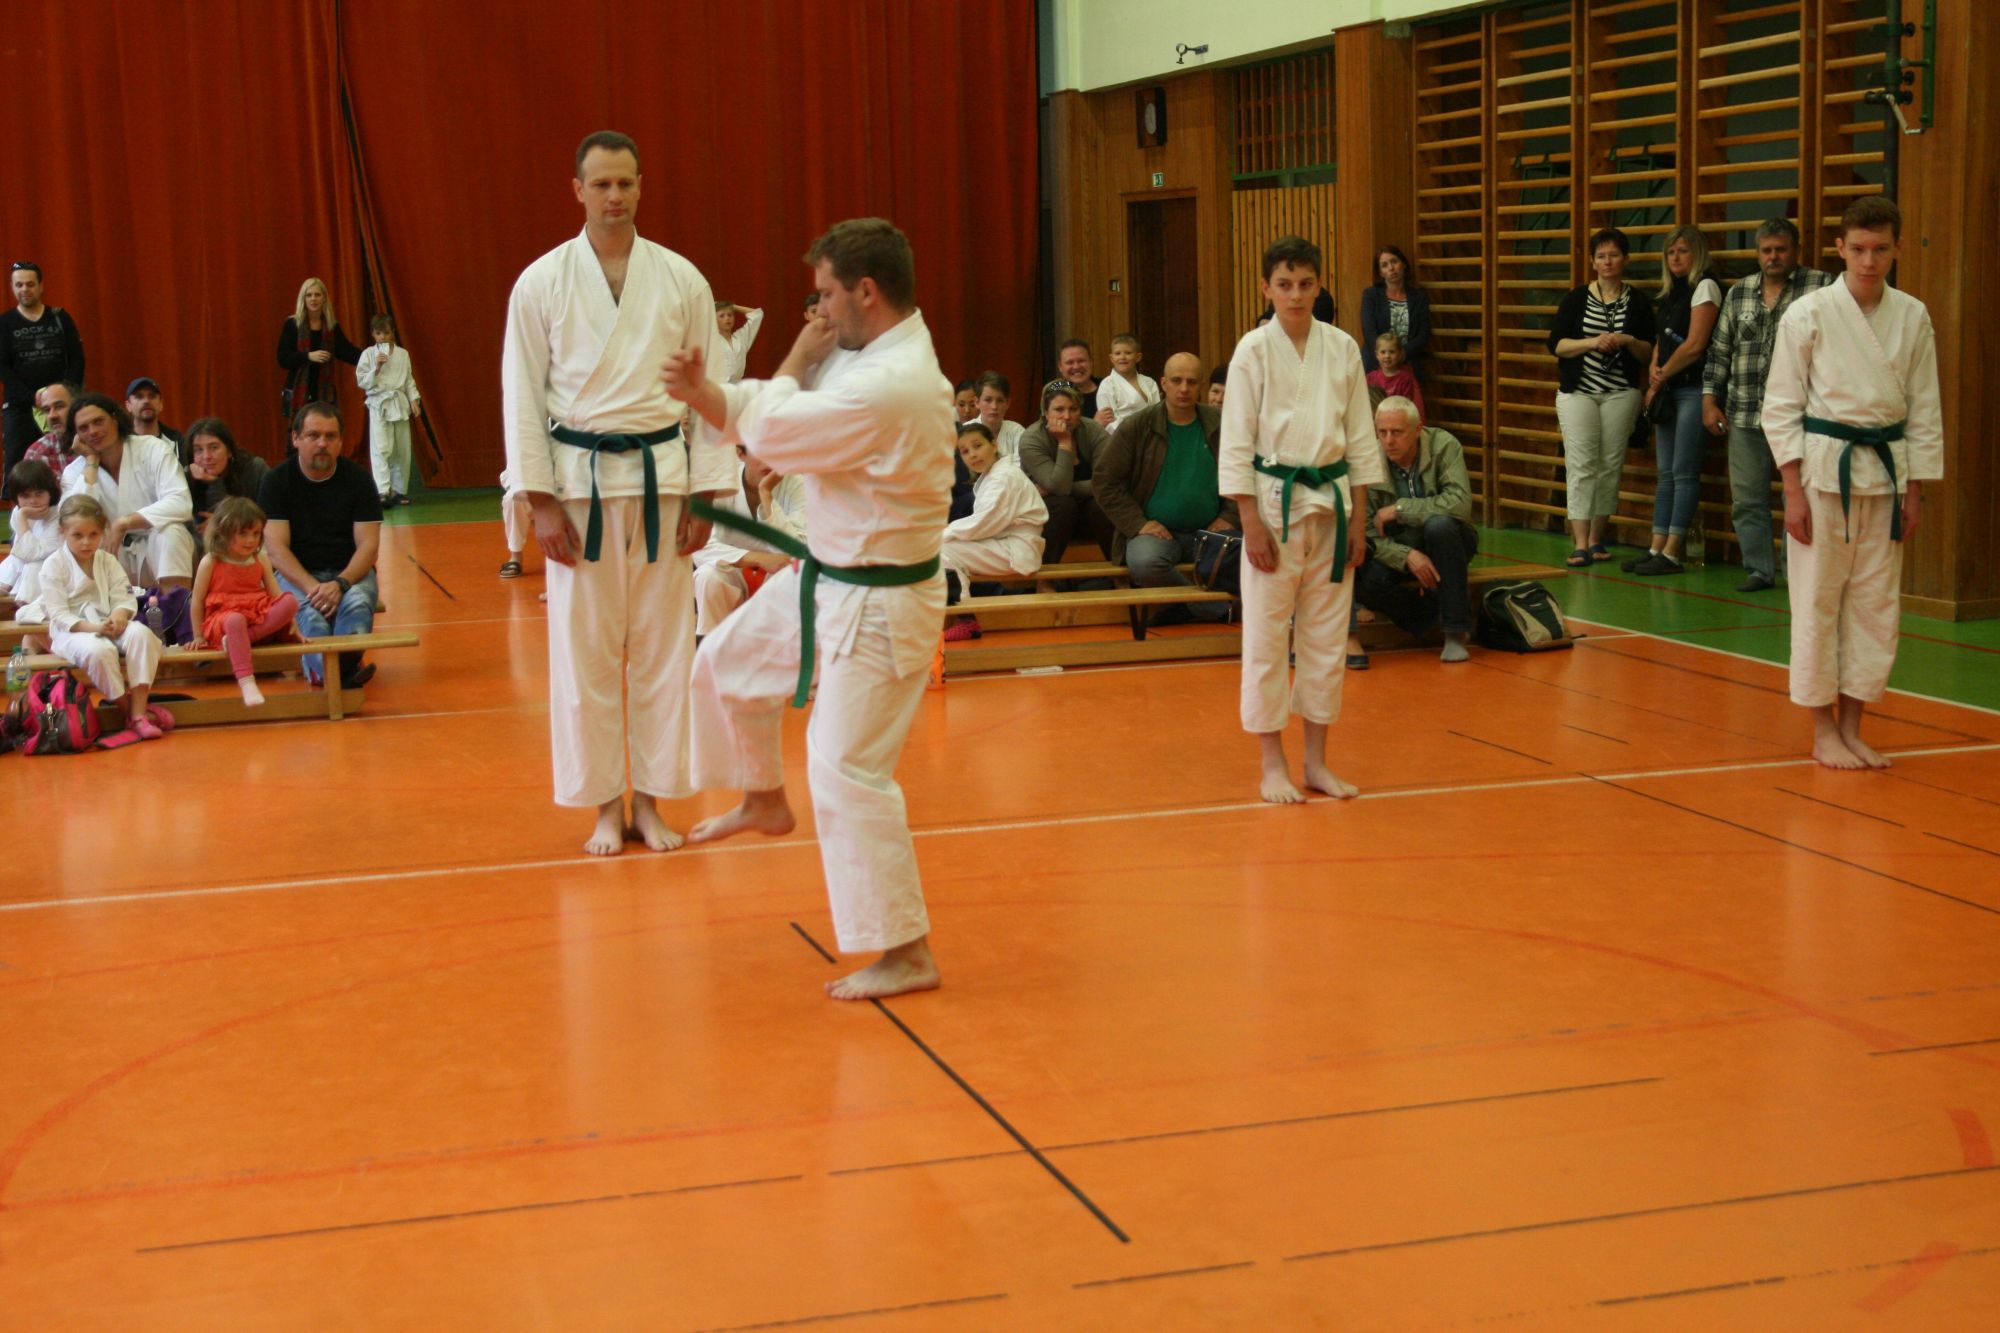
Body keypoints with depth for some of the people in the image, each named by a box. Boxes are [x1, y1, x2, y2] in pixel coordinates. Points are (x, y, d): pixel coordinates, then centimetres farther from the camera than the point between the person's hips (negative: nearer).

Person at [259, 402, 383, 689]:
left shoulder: (357, 479, 0)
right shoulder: (276, 482, -2)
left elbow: (368, 545, -5)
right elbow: (276, 547, -9)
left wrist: (341, 584, -24)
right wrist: (311, 587, -26)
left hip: (350, 572, 1)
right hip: (297, 574, -1)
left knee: (357, 604, -35)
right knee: (311, 613, -35)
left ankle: (323, 670, -54)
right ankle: (344, 670, -56)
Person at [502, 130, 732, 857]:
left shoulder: (681, 279, 2)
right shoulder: (542, 282, -1)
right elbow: (522, 395, -1)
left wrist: (706, 492, 0)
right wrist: (541, 502, -7)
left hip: (663, 477, 1)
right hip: (579, 480, -1)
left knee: (662, 647, 6)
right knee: (585, 652, 3)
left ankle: (650, 800, 18)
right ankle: (603, 804, 16)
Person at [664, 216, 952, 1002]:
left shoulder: (891, 389, -30)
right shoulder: (866, 355, 4)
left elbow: (771, 434, -22)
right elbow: (773, 422, 11)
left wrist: (795, 363, -5)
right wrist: (704, 394, -4)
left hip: (876, 606, -10)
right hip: (829, 580, 10)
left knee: (848, 773, -9)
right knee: (726, 662, 25)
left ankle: (906, 955, 0)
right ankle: (764, 802, 48)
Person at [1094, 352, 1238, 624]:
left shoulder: (1220, 426, 8)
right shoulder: (1137, 426, 1)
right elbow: (1104, 481, 0)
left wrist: (1229, 517, 1)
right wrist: (1137, 523, -9)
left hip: (1208, 530, 2)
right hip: (1157, 530, -1)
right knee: (1144, 562, -36)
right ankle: (1213, 607, -13)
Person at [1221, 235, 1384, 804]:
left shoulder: (1342, 348, 4)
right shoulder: (1253, 350, -6)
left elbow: (1360, 437, 8)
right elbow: (1236, 442, -7)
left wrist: (1357, 517, 4)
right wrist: (1252, 522, -11)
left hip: (1331, 502, 4)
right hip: (1274, 500, -4)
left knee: (1327, 637, 8)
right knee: (1267, 637, 0)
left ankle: (1316, 760, 19)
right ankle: (1272, 764, 10)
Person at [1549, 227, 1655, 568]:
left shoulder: (1638, 302, 6)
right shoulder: (1577, 299, 4)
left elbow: (1649, 354, 6)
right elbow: (1556, 344, -2)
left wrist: (1628, 341, -14)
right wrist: (1592, 342, -15)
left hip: (1621, 393, 1)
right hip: (1578, 391, -1)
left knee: (1611, 465, 1)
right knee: (1581, 464, -9)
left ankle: (1596, 538, 12)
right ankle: (1580, 544, -13)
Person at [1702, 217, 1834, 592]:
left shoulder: (1822, 288, 0)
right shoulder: (1738, 294, 13)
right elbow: (1719, 351, 16)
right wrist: (1710, 399, 10)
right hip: (1744, 417, 4)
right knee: (1747, 499, 6)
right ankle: (1758, 570, 16)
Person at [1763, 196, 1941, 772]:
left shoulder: (1912, 318, 3)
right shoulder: (1808, 314, -7)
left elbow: (1925, 411, 8)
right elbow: (1781, 406, -5)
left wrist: (1914, 490, 5)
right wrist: (1794, 490, -10)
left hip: (1885, 473, 3)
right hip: (1823, 470, -3)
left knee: (1877, 605, 7)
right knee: (1818, 599, 0)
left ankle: (1851, 727, 18)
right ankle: (1822, 730, 12)